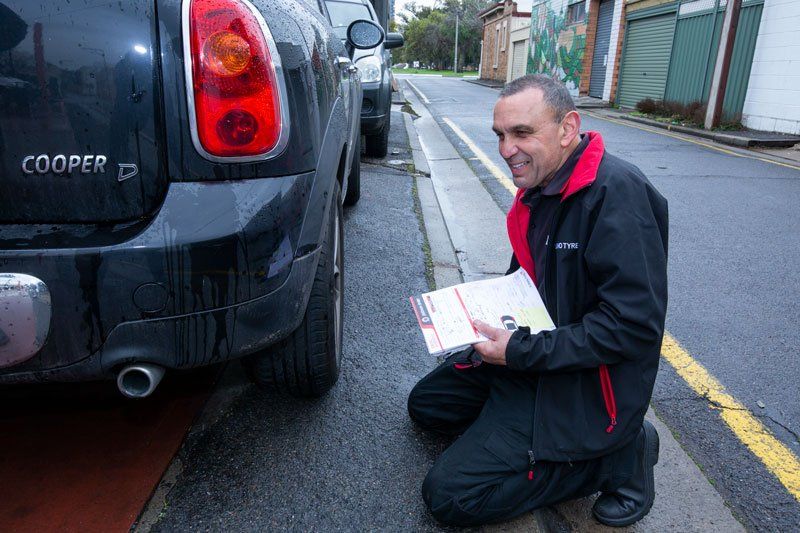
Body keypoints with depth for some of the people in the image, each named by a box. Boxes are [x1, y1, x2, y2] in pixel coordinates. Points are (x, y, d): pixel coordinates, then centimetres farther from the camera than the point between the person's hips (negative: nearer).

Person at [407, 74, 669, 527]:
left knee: (450, 496, -12)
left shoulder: (617, 192, -24)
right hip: (531, 356, 9)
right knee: (426, 404, 16)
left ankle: (616, 455, 1)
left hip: (586, 384, -9)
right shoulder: (540, 189, 5)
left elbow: (635, 325, -27)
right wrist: (485, 313, 0)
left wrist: (522, 352, -25)